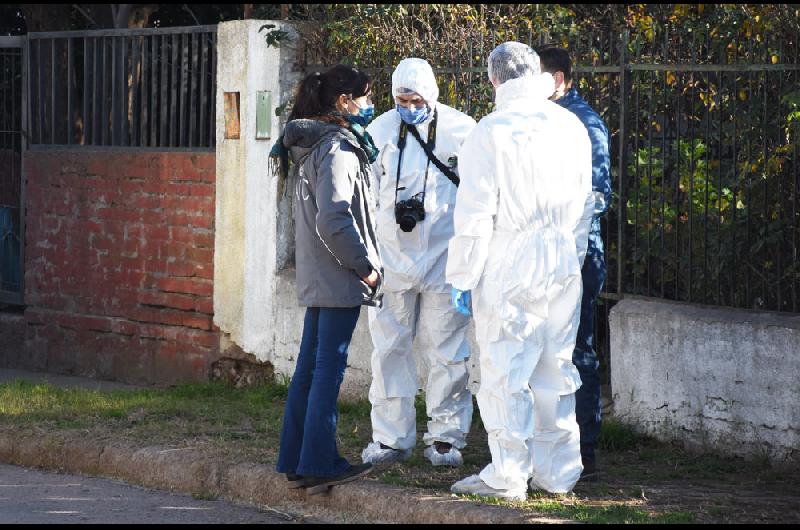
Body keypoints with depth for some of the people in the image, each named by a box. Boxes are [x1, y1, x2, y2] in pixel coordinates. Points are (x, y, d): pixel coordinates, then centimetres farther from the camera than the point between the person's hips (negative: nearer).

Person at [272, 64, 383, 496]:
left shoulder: (311, 147, 15)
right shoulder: (338, 148, -15)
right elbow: (334, 220, -23)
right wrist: (365, 265, -15)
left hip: (315, 277, 9)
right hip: (339, 279, -9)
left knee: (310, 365, 12)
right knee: (329, 367, -5)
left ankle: (295, 461, 17)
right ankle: (318, 463, -2)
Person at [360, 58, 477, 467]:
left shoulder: (460, 130, -1)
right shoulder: (380, 130, 5)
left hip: (444, 255, -2)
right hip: (392, 256, 2)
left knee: (445, 351, 0)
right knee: (390, 348, 5)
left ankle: (446, 437, 8)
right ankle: (391, 437, 14)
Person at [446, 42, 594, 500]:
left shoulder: (491, 132, -11)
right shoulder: (572, 127, 6)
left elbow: (475, 215, -11)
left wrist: (462, 277, -4)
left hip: (509, 269, -5)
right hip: (564, 266, 5)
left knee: (505, 371, 0)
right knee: (556, 368, 13)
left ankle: (508, 476, 2)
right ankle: (559, 471, 18)